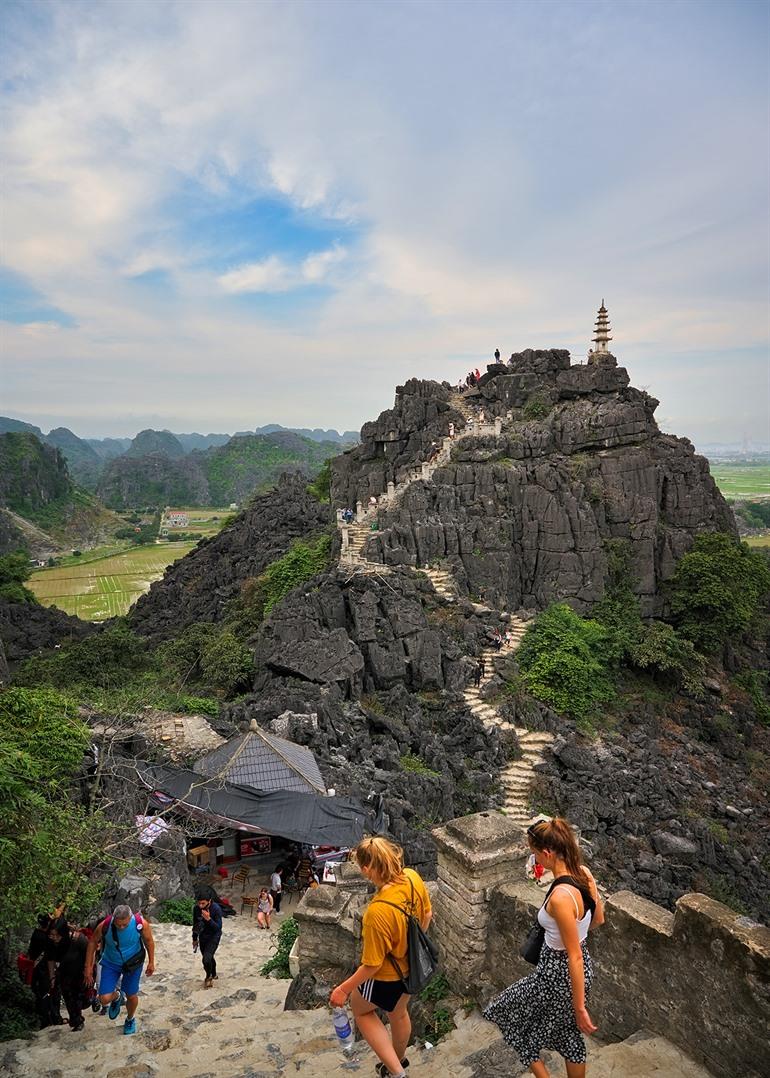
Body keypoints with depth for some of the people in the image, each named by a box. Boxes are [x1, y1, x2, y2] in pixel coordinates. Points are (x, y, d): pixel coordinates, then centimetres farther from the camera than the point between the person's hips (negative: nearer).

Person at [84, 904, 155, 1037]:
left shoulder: (141, 924, -30)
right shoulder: (104, 926, -30)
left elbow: (149, 941, -10)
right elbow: (92, 942, -9)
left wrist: (151, 962, -2)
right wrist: (88, 967, -5)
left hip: (133, 963, -1)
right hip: (111, 964, 1)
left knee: (131, 996, 9)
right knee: (104, 999, -8)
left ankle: (130, 1019, 44)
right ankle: (117, 997, 31)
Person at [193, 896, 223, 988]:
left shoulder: (216, 909, -27)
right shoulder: (196, 908, -13)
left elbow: (218, 928, -27)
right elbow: (195, 924, 5)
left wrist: (208, 919, -41)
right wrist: (194, 939, 14)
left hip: (213, 936, -5)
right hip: (202, 936, 5)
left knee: (206, 959, -18)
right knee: (209, 957, 19)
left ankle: (209, 976, 12)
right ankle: (213, 975, 45)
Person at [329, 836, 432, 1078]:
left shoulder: (377, 912, -41)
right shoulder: (412, 877, -22)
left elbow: (372, 965, -27)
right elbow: (427, 915, -2)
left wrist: (344, 989, -10)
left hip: (387, 977, -6)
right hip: (411, 965, 6)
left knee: (360, 1008, 26)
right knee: (399, 1012, 33)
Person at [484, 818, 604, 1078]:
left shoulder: (561, 897, -34)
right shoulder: (584, 873, -10)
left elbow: (575, 957, -26)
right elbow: (597, 919, 7)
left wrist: (579, 1008, -16)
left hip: (558, 975, -7)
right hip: (578, 968, 8)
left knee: (510, 1015, 18)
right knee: (568, 1033, 28)